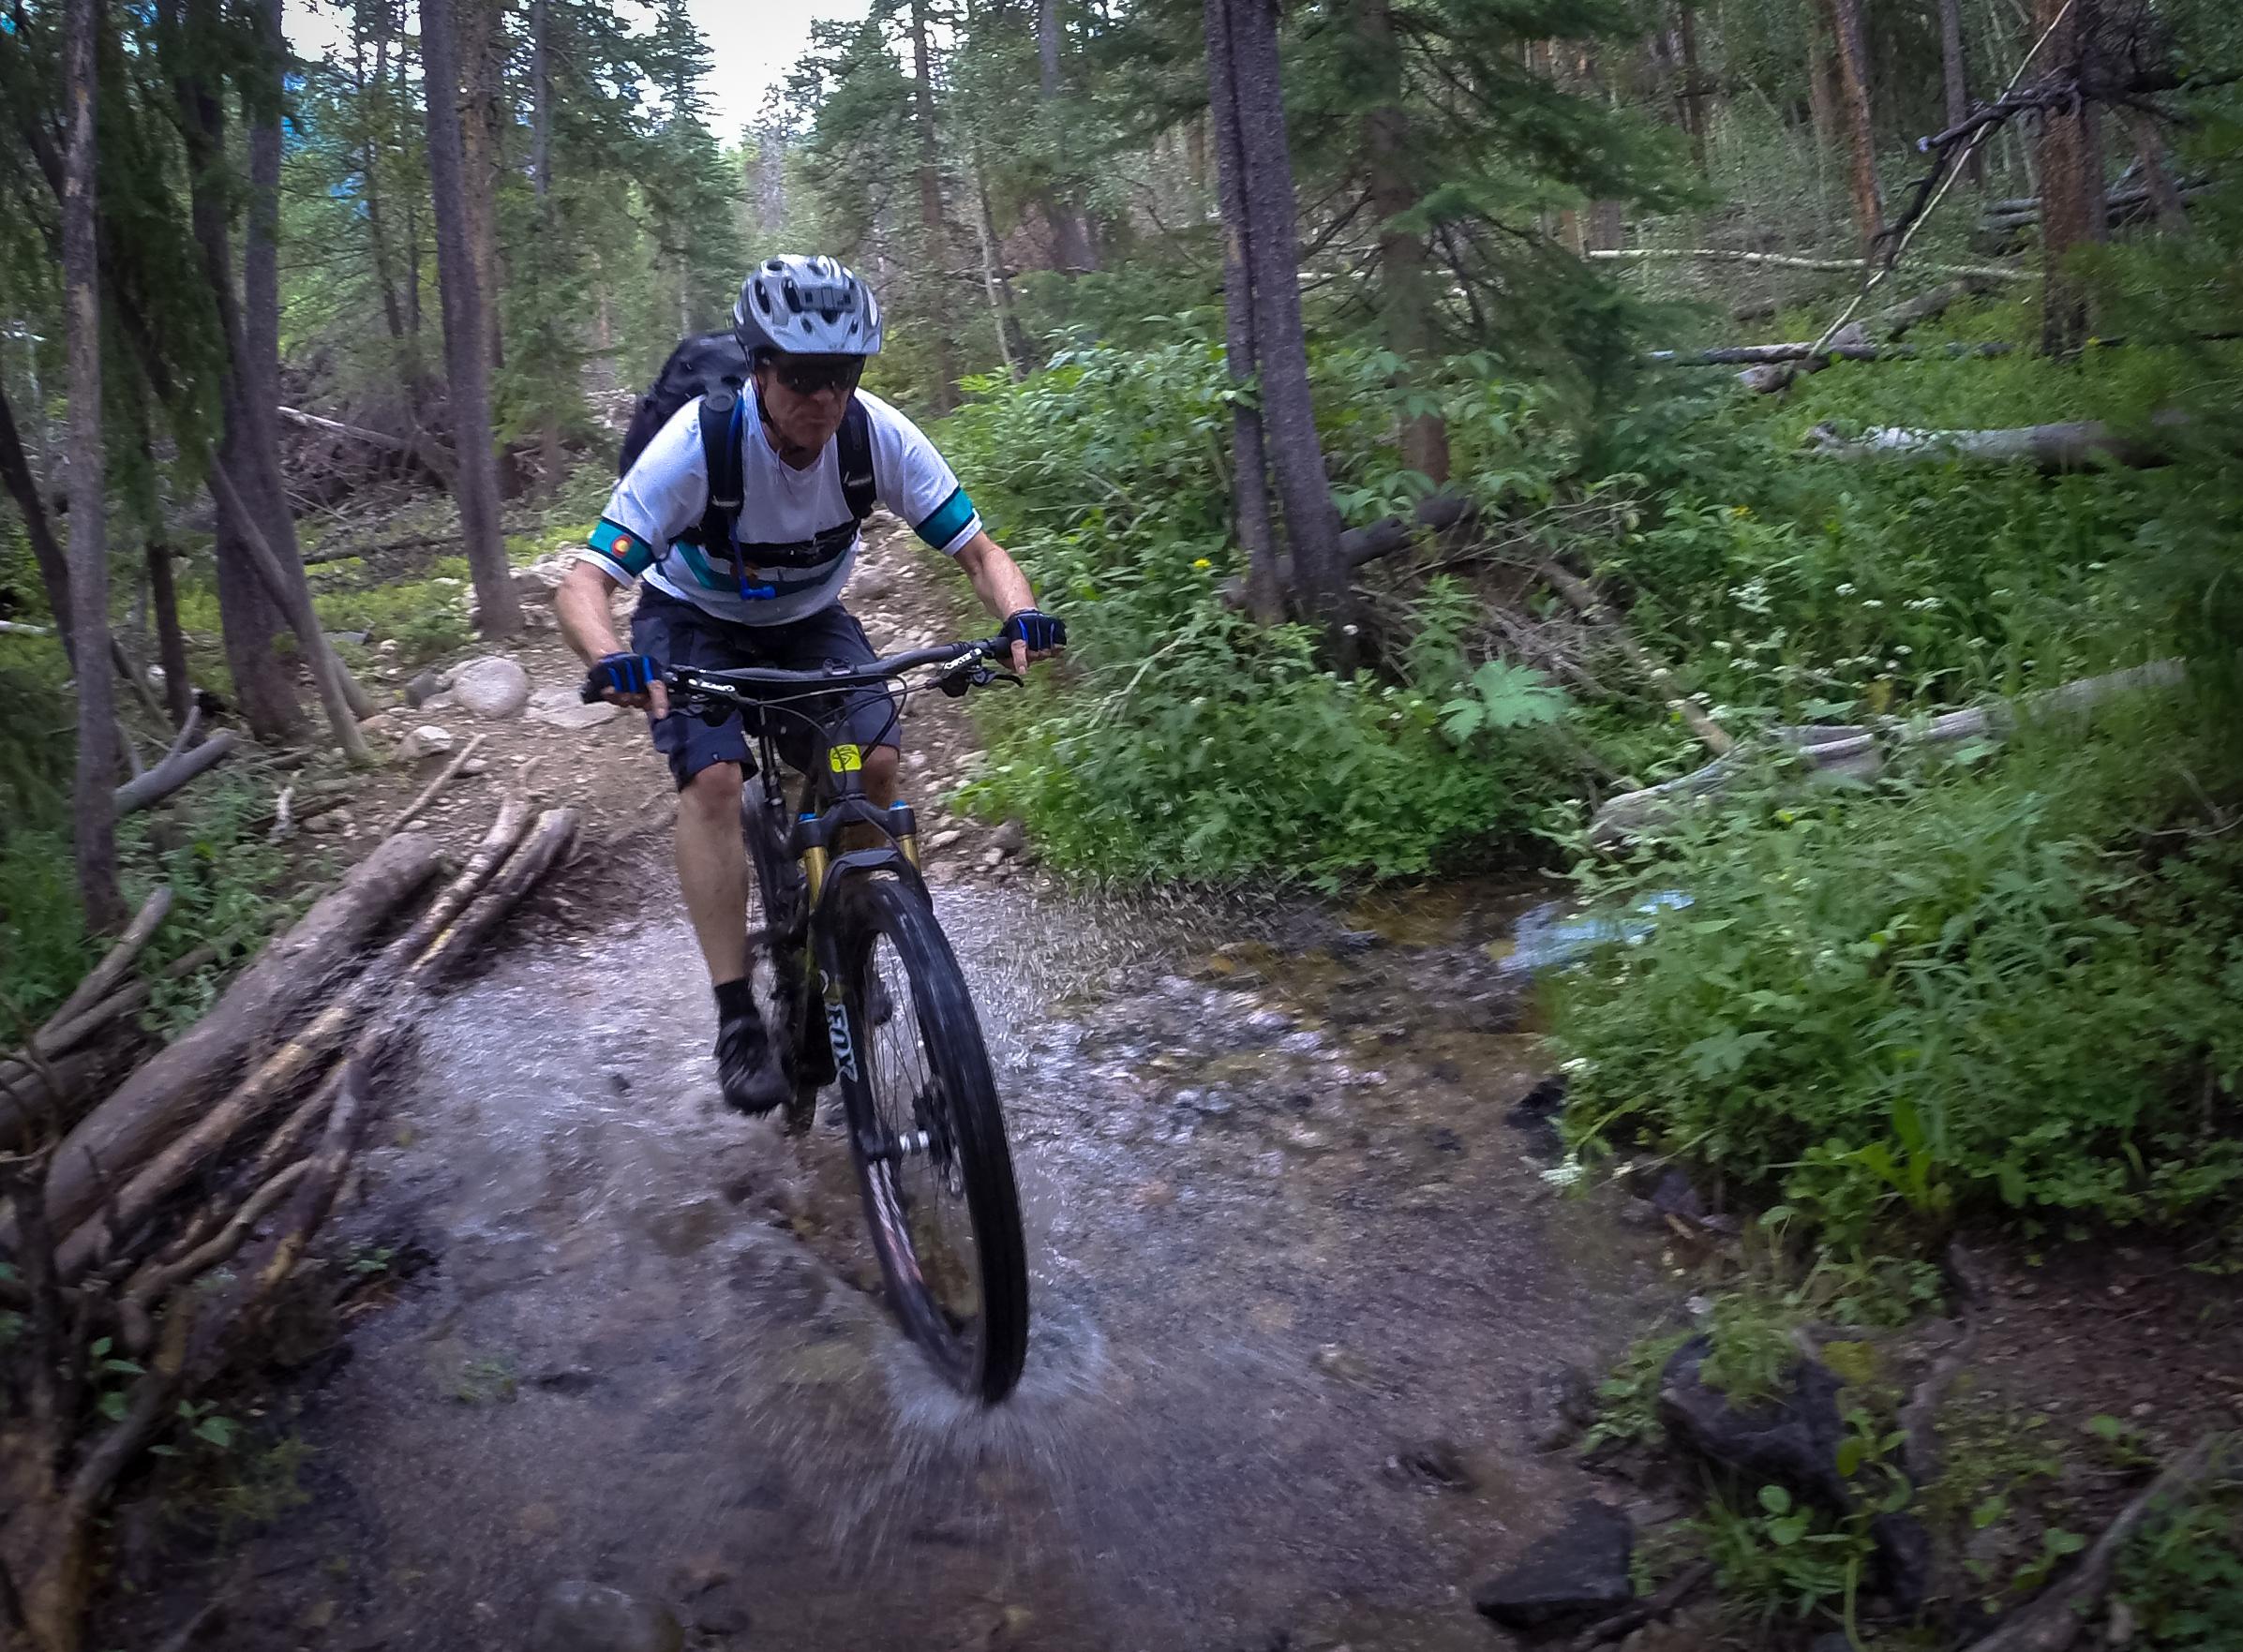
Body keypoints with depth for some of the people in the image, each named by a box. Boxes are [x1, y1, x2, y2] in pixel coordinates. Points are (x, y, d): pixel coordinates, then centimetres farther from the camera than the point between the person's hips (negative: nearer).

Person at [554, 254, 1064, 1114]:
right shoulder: (698, 443, -32)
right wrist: (613, 661, -58)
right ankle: (737, 1018, -18)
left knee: (876, 762, -19)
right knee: (713, 779, -26)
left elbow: (977, 549, -19)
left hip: (808, 618, 3)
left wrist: (1020, 613, -41)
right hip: (695, 619, -3)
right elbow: (583, 584, -35)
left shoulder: (878, 433, -25)